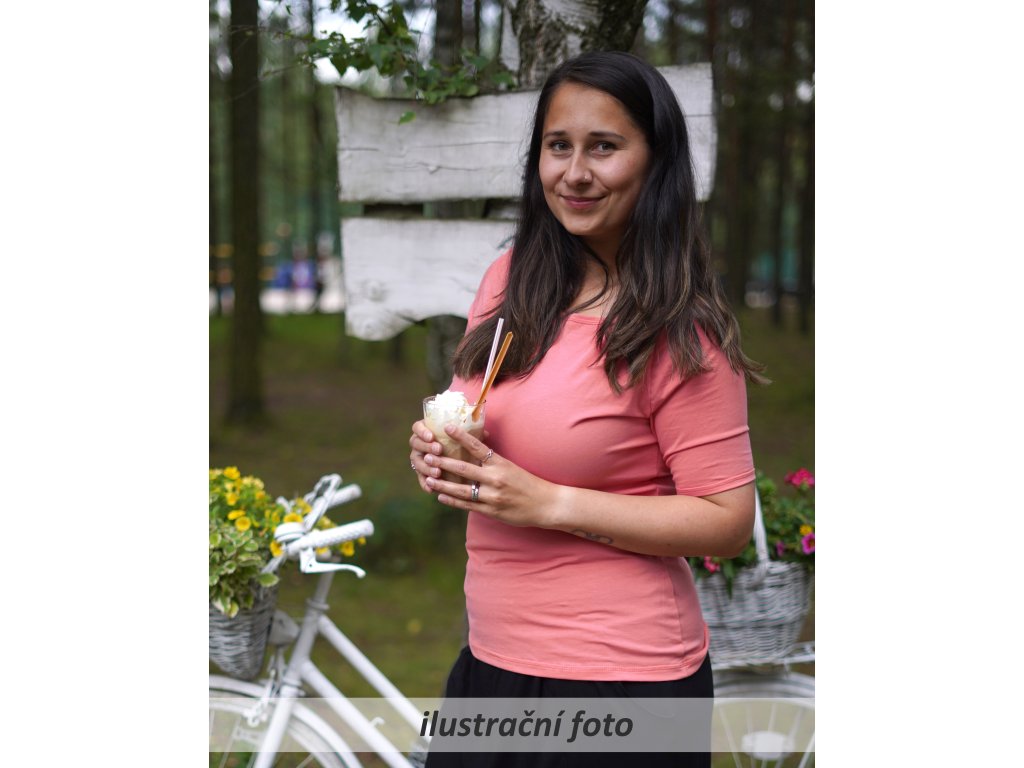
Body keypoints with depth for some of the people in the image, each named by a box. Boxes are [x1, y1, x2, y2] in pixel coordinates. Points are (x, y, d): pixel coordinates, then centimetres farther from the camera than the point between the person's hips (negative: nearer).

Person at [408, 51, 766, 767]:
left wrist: (548, 503, -21)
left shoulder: (679, 332, -15)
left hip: (615, 680, -6)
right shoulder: (509, 281, 3)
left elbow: (727, 521, -16)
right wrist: (441, 451, -4)